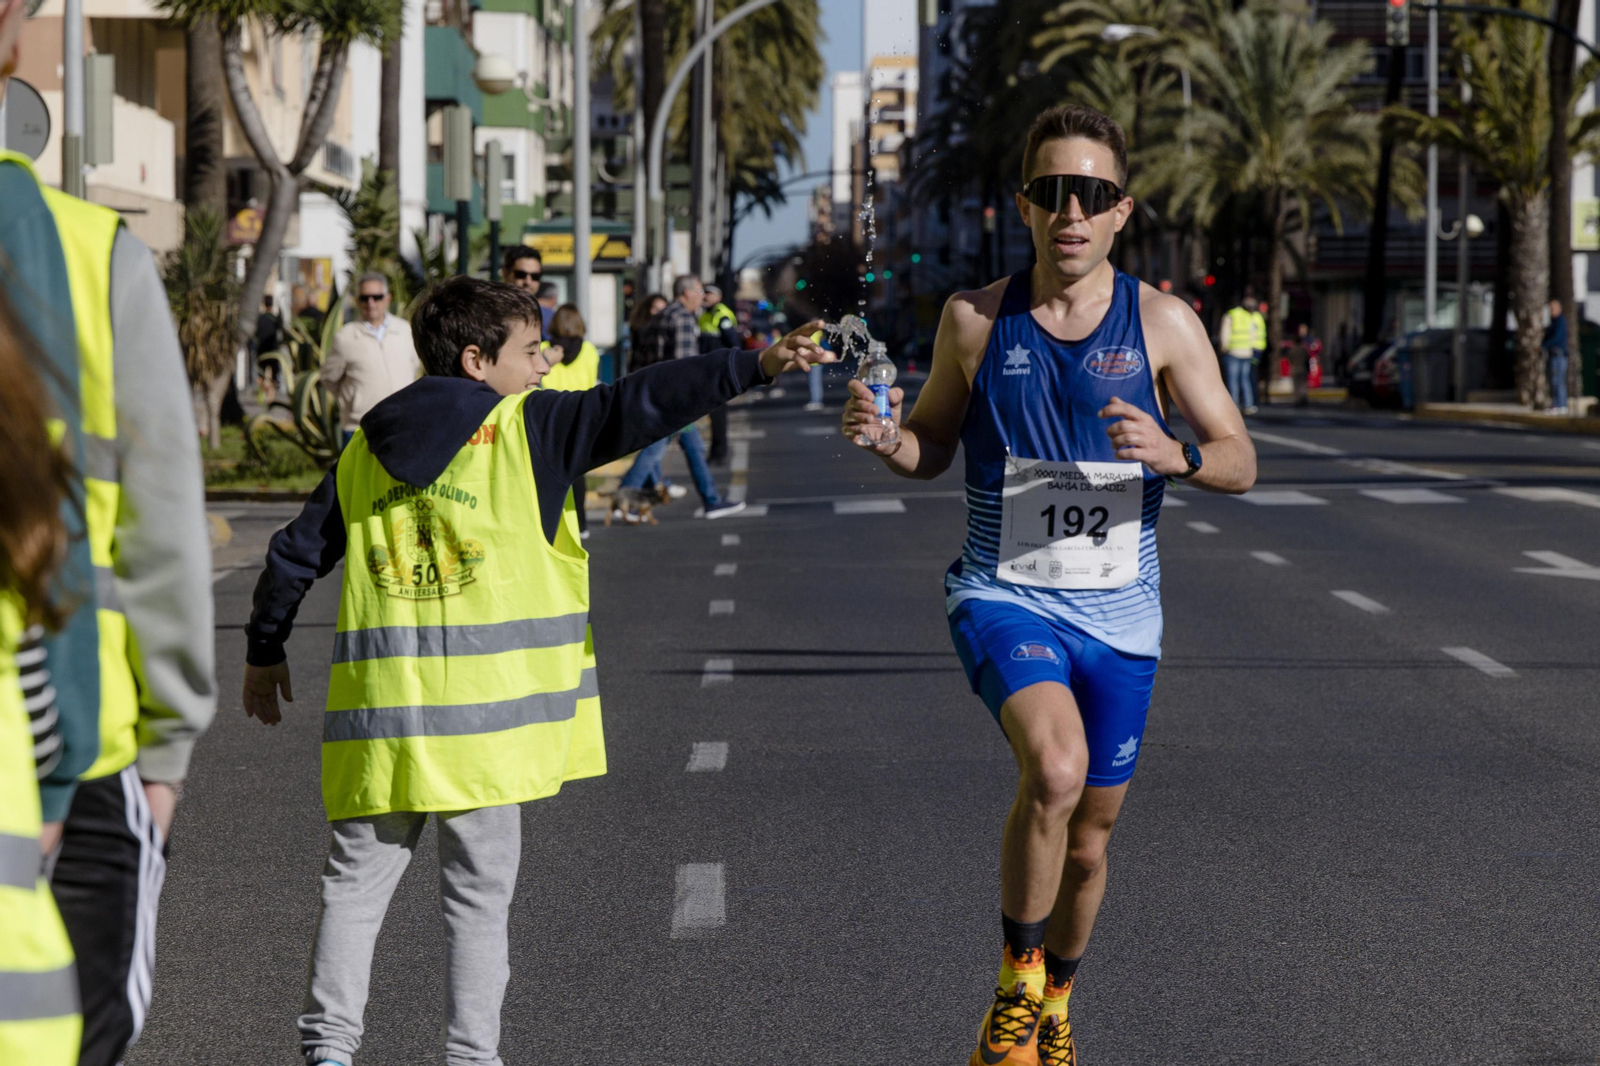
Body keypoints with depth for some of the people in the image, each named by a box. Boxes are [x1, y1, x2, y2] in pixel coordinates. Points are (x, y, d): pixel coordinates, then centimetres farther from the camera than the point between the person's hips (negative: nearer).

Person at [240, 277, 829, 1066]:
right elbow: (636, 406, -12)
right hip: (482, 706, -4)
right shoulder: (526, 429, -2)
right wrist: (755, 367, -15)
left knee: (356, 878, 10)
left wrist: (264, 652, 29)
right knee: (479, 891, 5)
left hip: (380, 703, 4)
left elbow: (295, 556, 16)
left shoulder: (363, 451, 12)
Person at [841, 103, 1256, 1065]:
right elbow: (934, 448, 10)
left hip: (1117, 614, 2)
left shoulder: (1162, 324, -4)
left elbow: (1240, 464, -2)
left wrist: (1176, 454, -24)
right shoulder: (975, 320, -2)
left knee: (1089, 840, 13)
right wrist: (882, 437, -13)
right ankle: (1016, 982, -9)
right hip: (1003, 596, -2)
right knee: (1055, 766, -30)